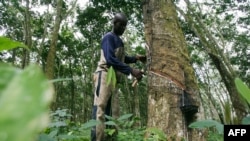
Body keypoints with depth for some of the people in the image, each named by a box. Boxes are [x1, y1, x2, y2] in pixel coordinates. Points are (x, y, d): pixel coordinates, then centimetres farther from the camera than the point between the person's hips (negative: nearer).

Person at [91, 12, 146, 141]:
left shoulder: (119, 40, 22)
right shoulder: (109, 37, -6)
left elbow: (122, 58, 31)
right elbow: (110, 59, -20)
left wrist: (135, 58, 13)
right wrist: (131, 71, -24)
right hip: (105, 74, -9)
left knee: (108, 109, 7)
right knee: (100, 107, -17)